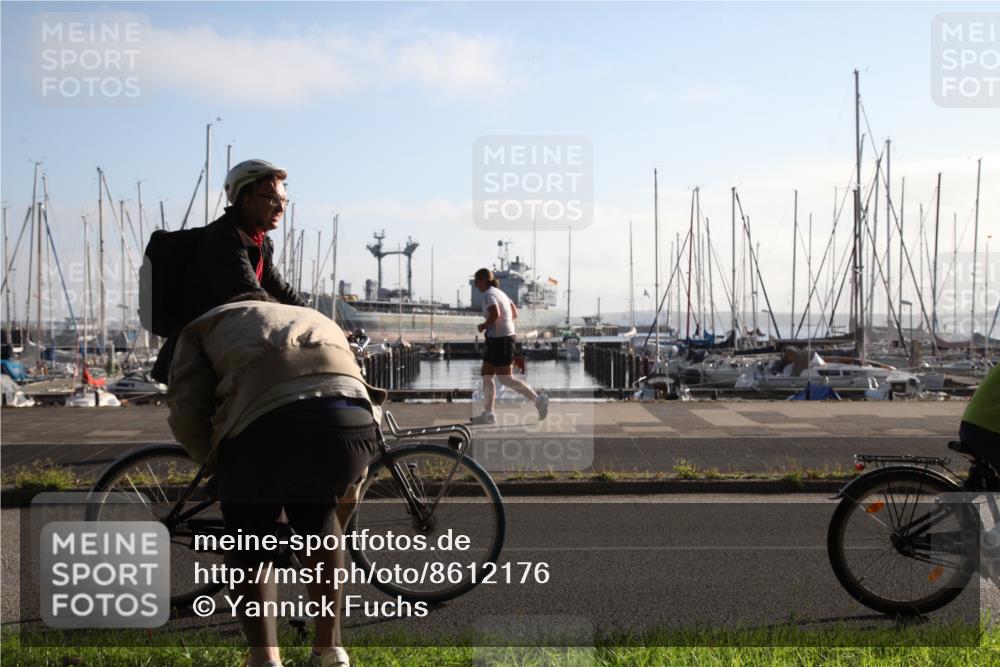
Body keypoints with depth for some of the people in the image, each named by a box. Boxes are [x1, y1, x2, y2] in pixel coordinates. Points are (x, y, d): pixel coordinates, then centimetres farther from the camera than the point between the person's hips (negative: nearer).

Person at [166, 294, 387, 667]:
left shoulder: (206, 325, 33)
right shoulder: (320, 321, 44)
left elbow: (185, 414, 16)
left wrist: (217, 464, 34)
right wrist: (350, 486, 56)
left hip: (266, 425, -3)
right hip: (352, 422, 3)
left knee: (248, 548, 24)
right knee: (320, 520, 33)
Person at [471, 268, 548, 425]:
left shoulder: (488, 294, -13)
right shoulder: (500, 292, 16)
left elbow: (495, 314, -30)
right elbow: (514, 314, 19)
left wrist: (483, 326, -13)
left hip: (500, 340, -10)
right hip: (497, 340, 10)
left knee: (505, 379, -6)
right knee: (485, 375, 10)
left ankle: (538, 399, -2)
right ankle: (488, 414, 11)